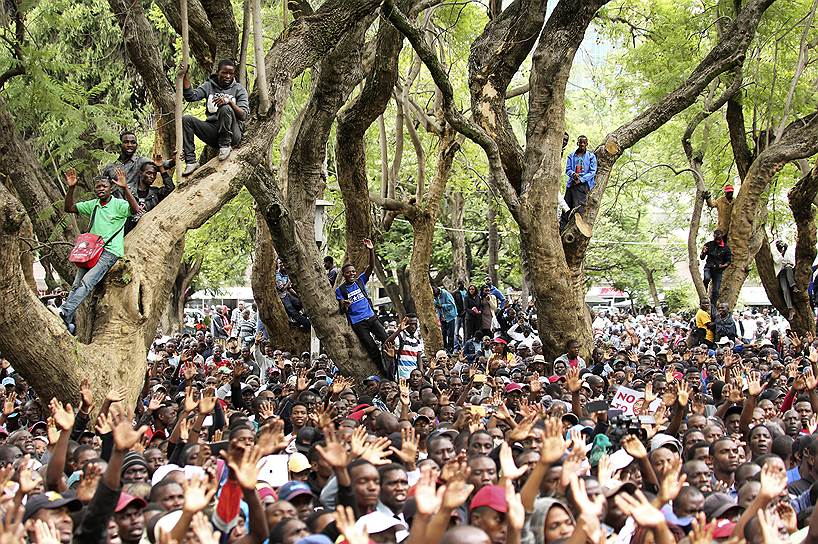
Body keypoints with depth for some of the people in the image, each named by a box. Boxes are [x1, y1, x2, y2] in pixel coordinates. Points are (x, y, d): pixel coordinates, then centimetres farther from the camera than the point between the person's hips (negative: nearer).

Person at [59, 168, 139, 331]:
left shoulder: (118, 204, -1)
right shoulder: (92, 205, 16)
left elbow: (136, 210, -20)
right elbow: (69, 208, 16)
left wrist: (125, 188, -30)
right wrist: (71, 188, 0)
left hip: (110, 250, -6)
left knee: (87, 282, -22)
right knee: (76, 285, -4)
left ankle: (64, 312, -30)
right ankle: (69, 322, -6)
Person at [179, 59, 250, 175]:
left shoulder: (239, 89, 3)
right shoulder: (209, 86, 12)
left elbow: (244, 115, -10)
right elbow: (191, 96, -4)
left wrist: (229, 101, -26)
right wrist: (184, 77, -13)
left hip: (233, 134, -4)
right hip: (212, 130, 4)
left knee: (225, 109, -31)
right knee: (186, 119, -16)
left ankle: (225, 145, -15)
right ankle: (191, 161, -19)